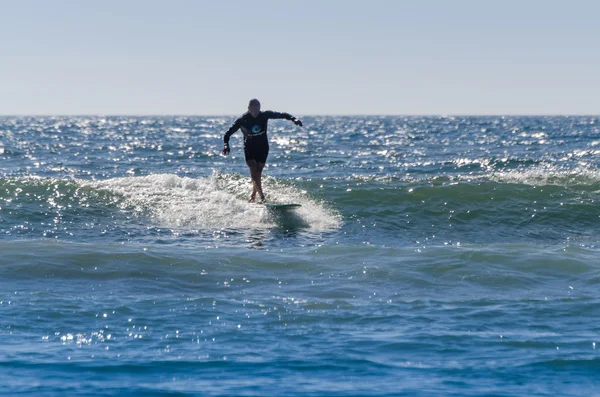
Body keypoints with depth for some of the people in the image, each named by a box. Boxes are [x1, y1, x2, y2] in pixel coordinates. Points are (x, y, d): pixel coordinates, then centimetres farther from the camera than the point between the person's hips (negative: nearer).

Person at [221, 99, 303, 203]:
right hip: (249, 148, -2)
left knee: (258, 173, -3)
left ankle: (253, 196, 13)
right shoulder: (242, 120, -12)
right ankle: (261, 196, -26)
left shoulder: (264, 115, -8)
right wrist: (226, 144, -26)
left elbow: (281, 115, -9)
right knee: (253, 171, -17)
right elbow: (229, 133, -9)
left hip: (263, 148, 2)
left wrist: (293, 119, -26)